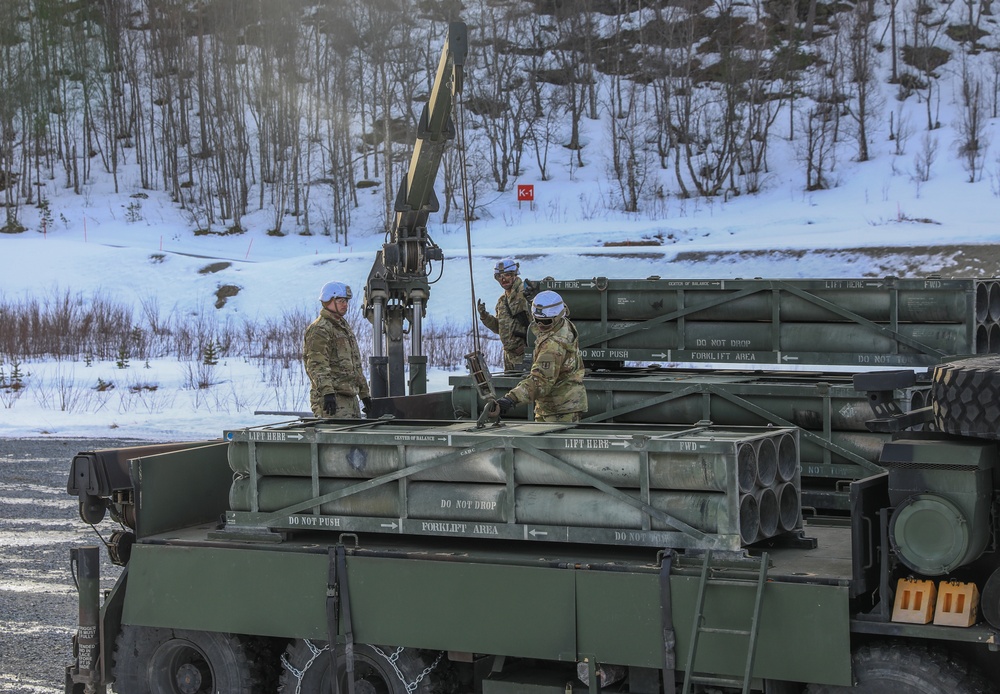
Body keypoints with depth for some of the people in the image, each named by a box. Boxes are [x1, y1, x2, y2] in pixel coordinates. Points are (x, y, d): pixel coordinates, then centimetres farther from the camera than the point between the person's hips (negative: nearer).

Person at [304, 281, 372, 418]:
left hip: (350, 396, 9)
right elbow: (317, 365, -19)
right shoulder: (319, 329, -7)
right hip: (333, 399, -9)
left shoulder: (344, 327, 24)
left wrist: (364, 394, 27)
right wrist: (327, 391, -31)